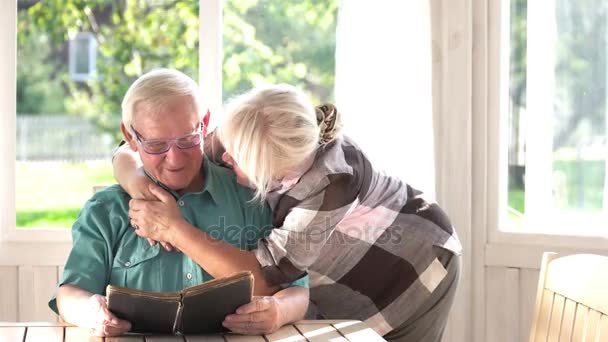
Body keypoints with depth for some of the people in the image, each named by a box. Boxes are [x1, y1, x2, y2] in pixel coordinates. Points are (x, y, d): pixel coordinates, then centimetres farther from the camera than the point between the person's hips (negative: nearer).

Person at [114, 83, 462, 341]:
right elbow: (128, 155, -16)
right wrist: (140, 188, -38)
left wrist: (173, 228, -42)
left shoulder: (330, 181, -40)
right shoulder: (245, 137, -23)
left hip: (408, 278, -5)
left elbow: (265, 272, -39)